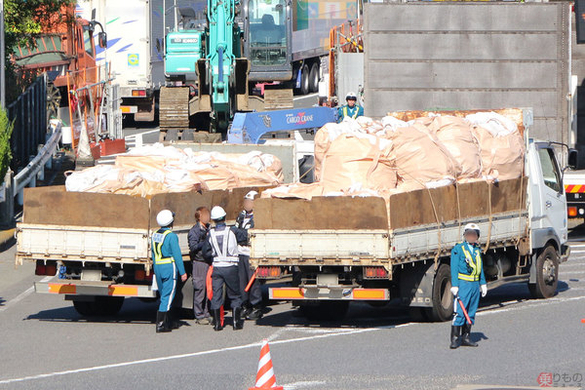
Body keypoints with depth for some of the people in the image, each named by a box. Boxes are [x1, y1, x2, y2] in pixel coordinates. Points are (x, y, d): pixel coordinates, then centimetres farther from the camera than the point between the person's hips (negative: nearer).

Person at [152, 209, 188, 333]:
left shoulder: (155, 235, 9)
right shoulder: (171, 236, -13)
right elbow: (177, 255, -13)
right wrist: (182, 272, -9)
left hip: (157, 267, 7)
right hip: (169, 267, -7)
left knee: (163, 296, 17)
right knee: (167, 296, -4)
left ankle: (167, 322, 23)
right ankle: (160, 324, -9)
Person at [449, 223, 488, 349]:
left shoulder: (477, 250, 17)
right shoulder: (458, 249, -2)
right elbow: (454, 268, -5)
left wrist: (483, 284, 18)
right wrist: (454, 285, -11)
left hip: (475, 285, 6)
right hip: (463, 284, -6)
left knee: (471, 312, 8)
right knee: (460, 311, -10)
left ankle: (466, 337, 16)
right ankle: (455, 339, -7)